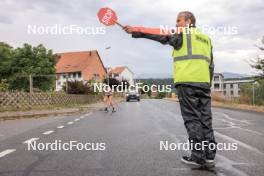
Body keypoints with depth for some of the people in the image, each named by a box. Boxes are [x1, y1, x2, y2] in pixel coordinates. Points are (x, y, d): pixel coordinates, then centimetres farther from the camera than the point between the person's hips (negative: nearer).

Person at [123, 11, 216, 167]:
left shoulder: (183, 34, 3)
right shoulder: (206, 38, 23)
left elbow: (160, 36, -7)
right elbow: (211, 65, 21)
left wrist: (136, 32, -5)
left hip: (187, 82, -6)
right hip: (204, 83, 7)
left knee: (192, 119, -2)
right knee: (206, 119, 8)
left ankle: (198, 157, 2)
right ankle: (210, 156, 13)